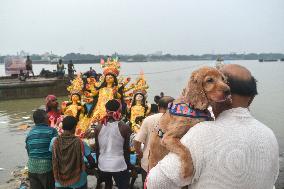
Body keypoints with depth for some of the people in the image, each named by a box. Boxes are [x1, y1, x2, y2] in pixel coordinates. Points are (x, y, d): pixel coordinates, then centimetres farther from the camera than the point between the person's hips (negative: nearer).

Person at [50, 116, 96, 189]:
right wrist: (88, 167, 9)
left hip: (60, 181, 2)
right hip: (78, 182, -2)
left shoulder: (54, 141, -11)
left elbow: (52, 160, 0)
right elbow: (92, 162, -13)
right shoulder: (80, 143, -17)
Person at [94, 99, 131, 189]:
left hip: (103, 165, 4)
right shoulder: (124, 127, -13)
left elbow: (97, 149, 4)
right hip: (119, 165, -4)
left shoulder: (98, 128, -4)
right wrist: (128, 165, 7)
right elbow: (126, 149, -6)